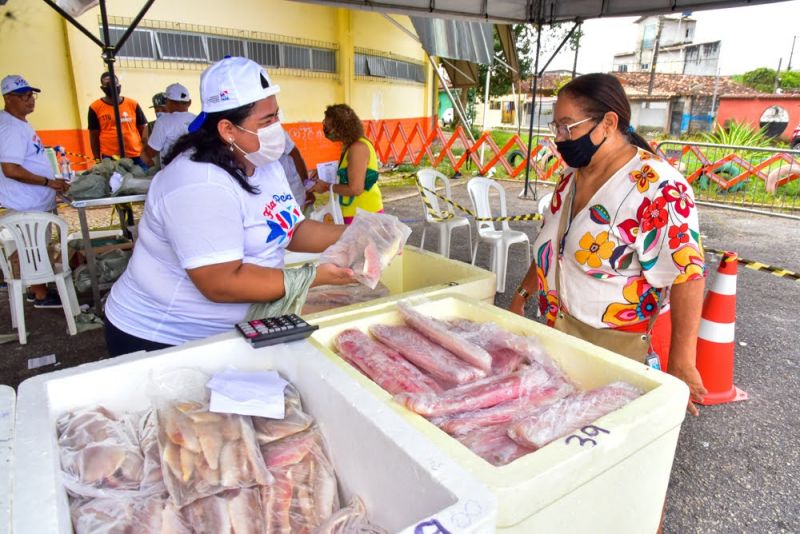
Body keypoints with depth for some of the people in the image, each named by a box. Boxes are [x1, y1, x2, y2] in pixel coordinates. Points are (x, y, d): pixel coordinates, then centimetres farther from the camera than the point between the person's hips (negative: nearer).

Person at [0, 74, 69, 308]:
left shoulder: (19, 123, 13)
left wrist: (52, 183, 17)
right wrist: (49, 182, -22)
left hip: (35, 201, 10)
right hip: (28, 204, -10)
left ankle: (36, 289, 30)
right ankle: (41, 295, 12)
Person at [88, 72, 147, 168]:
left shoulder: (133, 104, 6)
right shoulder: (95, 107, 2)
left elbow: (143, 130, 10)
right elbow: (94, 136, 5)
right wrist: (97, 159, 2)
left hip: (136, 155, 2)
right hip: (110, 157, -1)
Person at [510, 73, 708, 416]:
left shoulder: (657, 188, -20)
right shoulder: (573, 175, 4)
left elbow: (687, 275, -22)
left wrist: (681, 363, -23)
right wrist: (524, 292, 17)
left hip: (623, 347, -7)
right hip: (563, 335, 7)